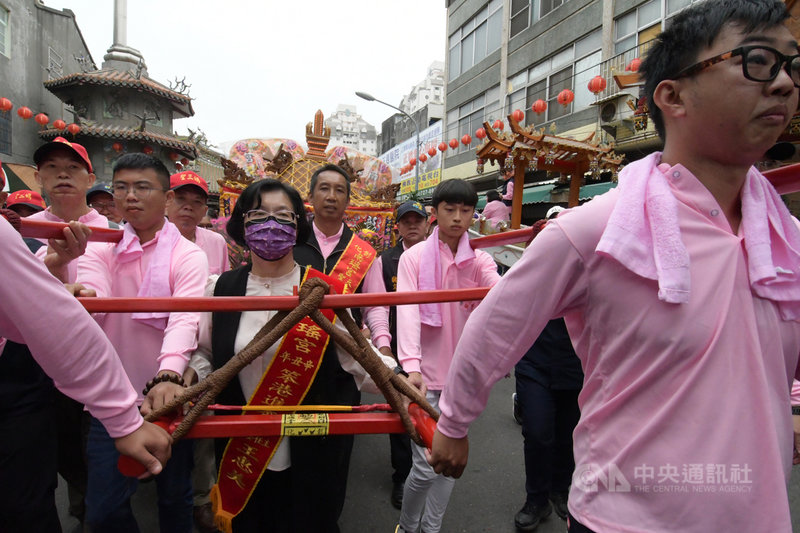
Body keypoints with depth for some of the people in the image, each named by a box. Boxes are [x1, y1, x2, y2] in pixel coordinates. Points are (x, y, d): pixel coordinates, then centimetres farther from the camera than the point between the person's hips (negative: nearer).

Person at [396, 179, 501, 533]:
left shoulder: (479, 260, 3)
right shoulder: (414, 256, -6)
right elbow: (407, 310, -19)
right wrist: (410, 365, -32)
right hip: (425, 374, -3)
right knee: (425, 467, 0)